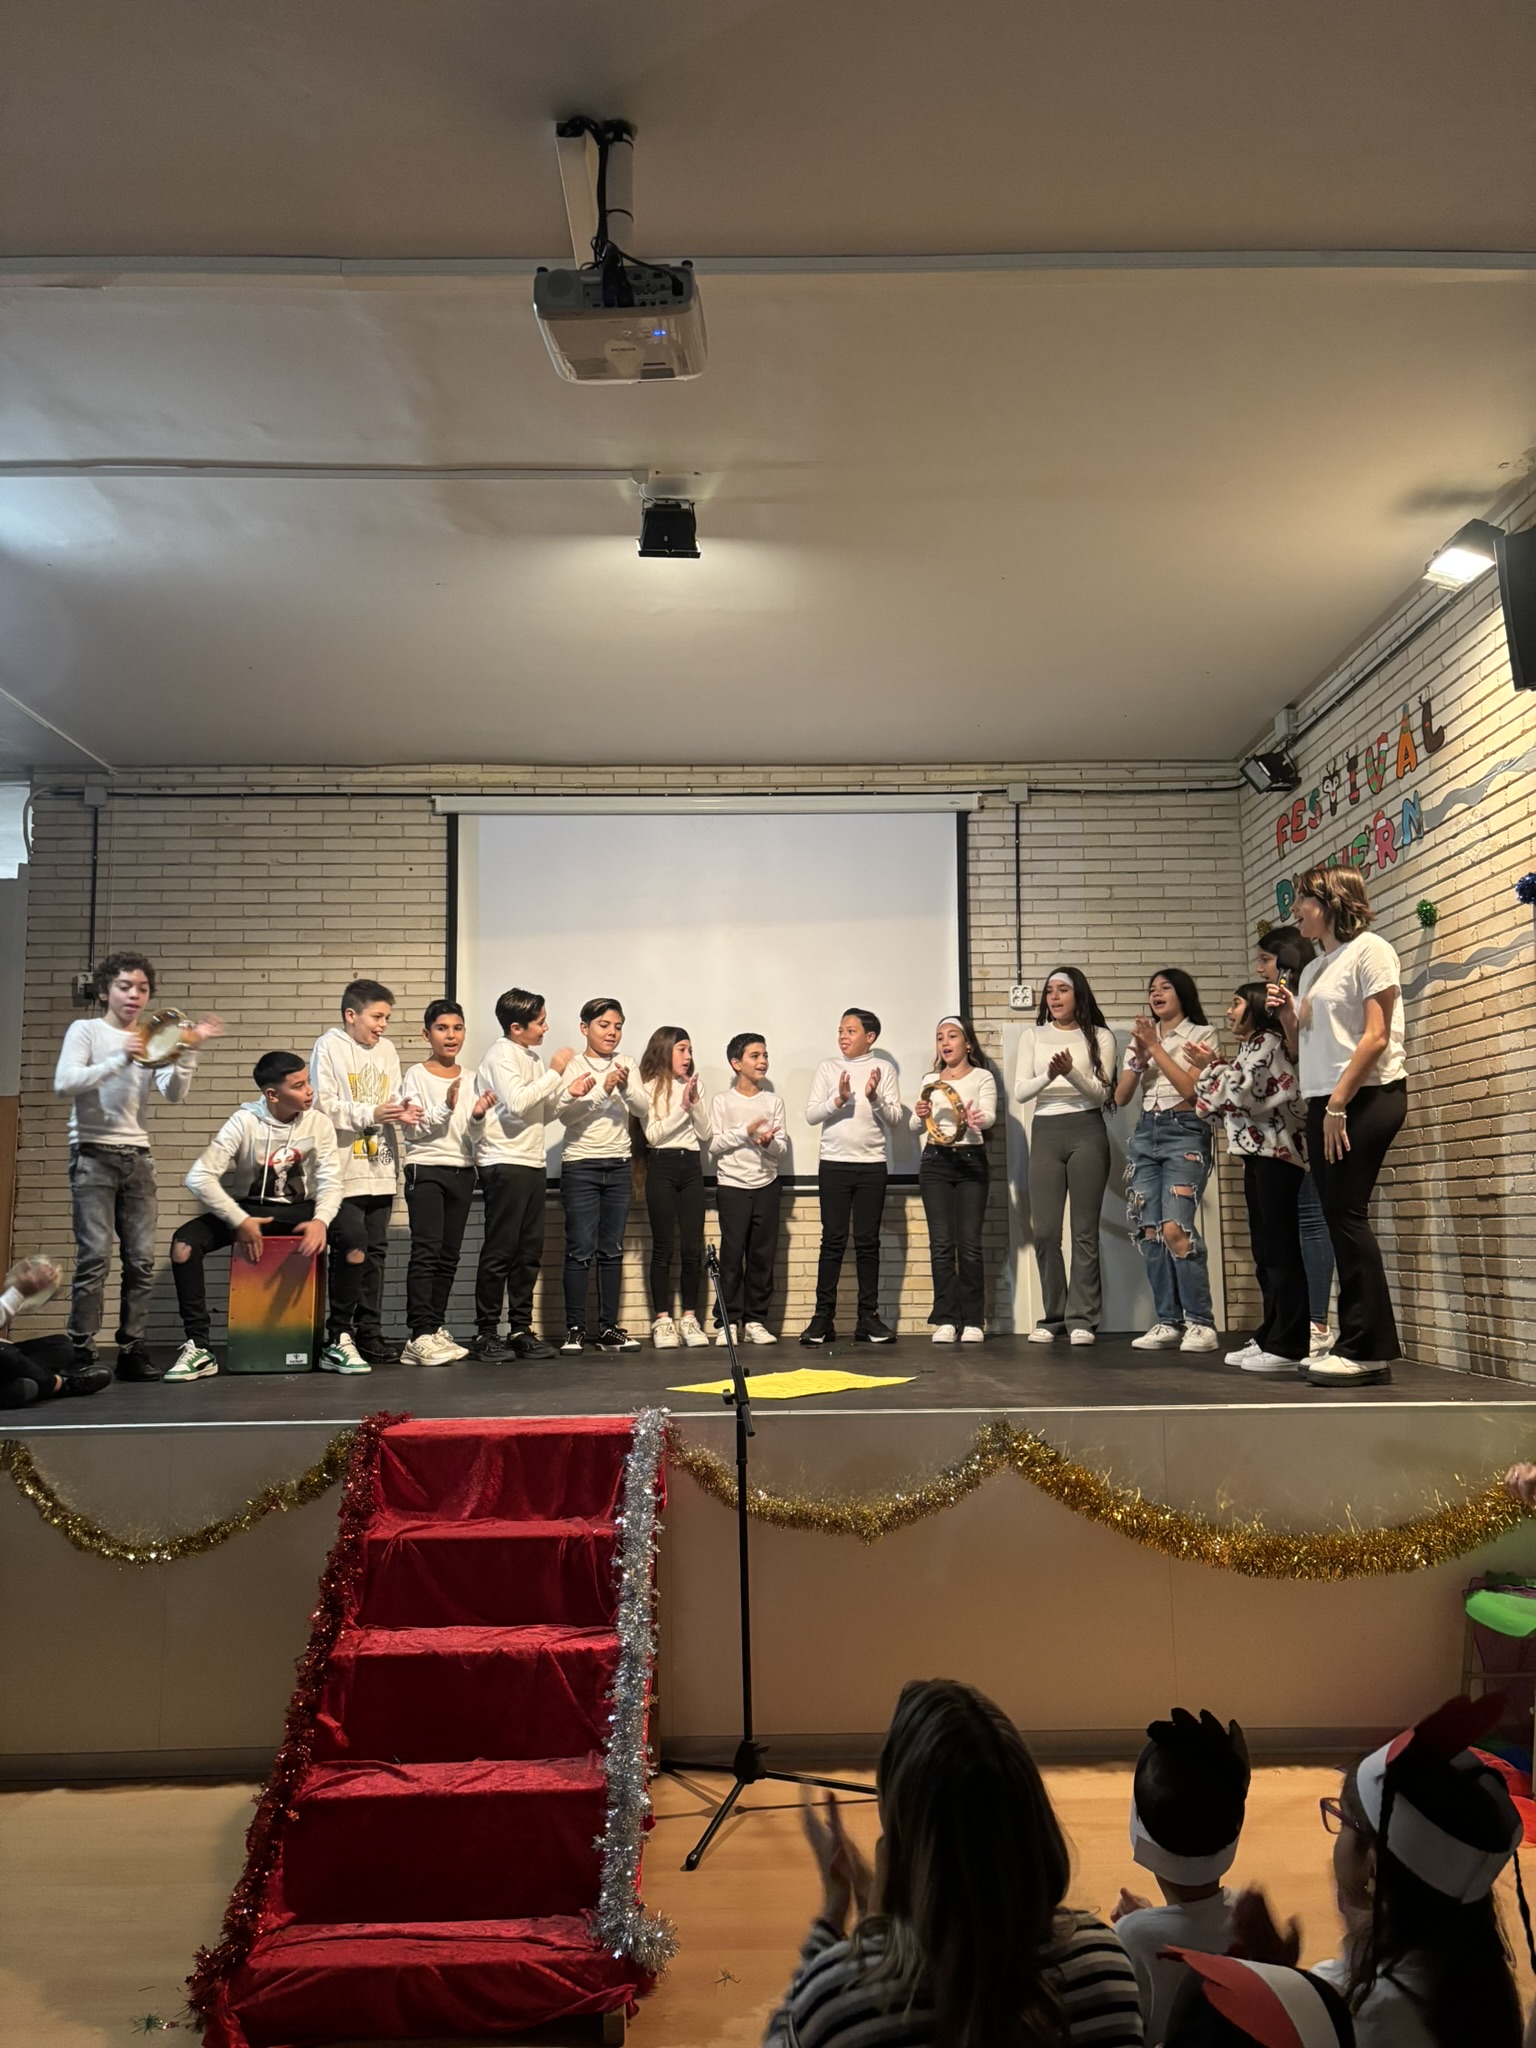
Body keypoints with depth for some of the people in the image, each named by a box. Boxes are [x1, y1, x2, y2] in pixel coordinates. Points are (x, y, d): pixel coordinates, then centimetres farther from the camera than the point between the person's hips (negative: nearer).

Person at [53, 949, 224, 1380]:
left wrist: (188, 1053, -16)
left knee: (142, 1259, 2)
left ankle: (132, 1349, 9)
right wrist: (119, 1061, -24)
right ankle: (80, 1352, -4)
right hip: (93, 1155, -4)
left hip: (137, 1157, 4)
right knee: (95, 1255, -11)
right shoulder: (85, 1030, 1)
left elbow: (174, 1093, -1)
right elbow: (64, 1083, -14)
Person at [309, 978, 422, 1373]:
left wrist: (402, 1113, -7)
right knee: (351, 1252, -10)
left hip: (380, 1169, 6)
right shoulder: (329, 1047, -4)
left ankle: (369, 1334, 18)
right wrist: (370, 1114, -18)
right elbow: (322, 1106, -11)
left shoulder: (386, 1050, 13)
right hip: (345, 1170, -6)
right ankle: (338, 1338, 1)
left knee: (376, 1253, 10)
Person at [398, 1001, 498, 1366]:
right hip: (426, 1170, -5)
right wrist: (447, 1107, -21)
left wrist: (477, 1116, -11)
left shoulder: (470, 1079, 12)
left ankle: (435, 1327, 13)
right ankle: (421, 1335, -15)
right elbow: (413, 1129, -8)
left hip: (462, 1171, 5)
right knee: (427, 1250, -13)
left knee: (449, 1254, 6)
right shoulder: (417, 1075, 0)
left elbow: (474, 1138, 10)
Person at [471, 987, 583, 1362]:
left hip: (533, 1163, 8)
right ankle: (485, 1332, 3)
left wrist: (570, 1095, 6)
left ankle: (521, 1330, 16)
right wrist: (555, 1074, -15)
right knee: (500, 1251, -4)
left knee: (529, 1251, 9)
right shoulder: (501, 1055, -7)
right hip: (504, 1163, -8)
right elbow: (517, 1103, -20)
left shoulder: (531, 1057, 19)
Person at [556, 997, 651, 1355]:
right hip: (580, 1165, -4)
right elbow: (565, 1113, -14)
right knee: (580, 1249, -5)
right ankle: (574, 1328, 1)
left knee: (612, 1249, 6)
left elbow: (643, 1109, -1)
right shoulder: (573, 1066, -2)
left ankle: (608, 1328, 11)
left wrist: (625, 1087, -19)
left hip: (618, 1166, 4)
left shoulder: (625, 1066, 10)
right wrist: (602, 1090, -23)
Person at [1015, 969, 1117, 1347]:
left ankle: (1082, 1319, 2)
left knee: (1085, 1230, -2)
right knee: (1044, 1231, -1)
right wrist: (1049, 1075, -16)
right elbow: (1020, 1091, 3)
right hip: (1045, 1133, 2)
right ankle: (1053, 1316, 10)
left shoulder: (1100, 1037, 6)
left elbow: (1102, 1093, -2)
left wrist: (1071, 1073, -20)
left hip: (1086, 1132, -2)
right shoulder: (1033, 1038, 12)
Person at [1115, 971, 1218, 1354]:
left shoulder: (1201, 1034, 3)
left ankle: (1200, 1322, -10)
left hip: (1185, 1132, -5)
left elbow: (1193, 1088, -11)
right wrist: (1140, 1057, -6)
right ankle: (1167, 1321, 6)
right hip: (1146, 1133, 6)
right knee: (1149, 1231, -1)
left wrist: (1156, 1048, -11)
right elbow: (1120, 1096, 10)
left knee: (1175, 1228, -18)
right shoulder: (1141, 1038, 17)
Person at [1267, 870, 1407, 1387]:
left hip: (1367, 1096, -8)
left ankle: (1364, 1349, -6)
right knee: (1340, 1218, 4)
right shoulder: (1312, 970, 18)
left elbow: (1377, 1036, -12)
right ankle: (1372, 1345, 9)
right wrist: (1286, 1016, 1)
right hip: (1324, 1103, 8)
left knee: (1346, 1213, -11)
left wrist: (1339, 1104, -17)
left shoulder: (1369, 950, -4)